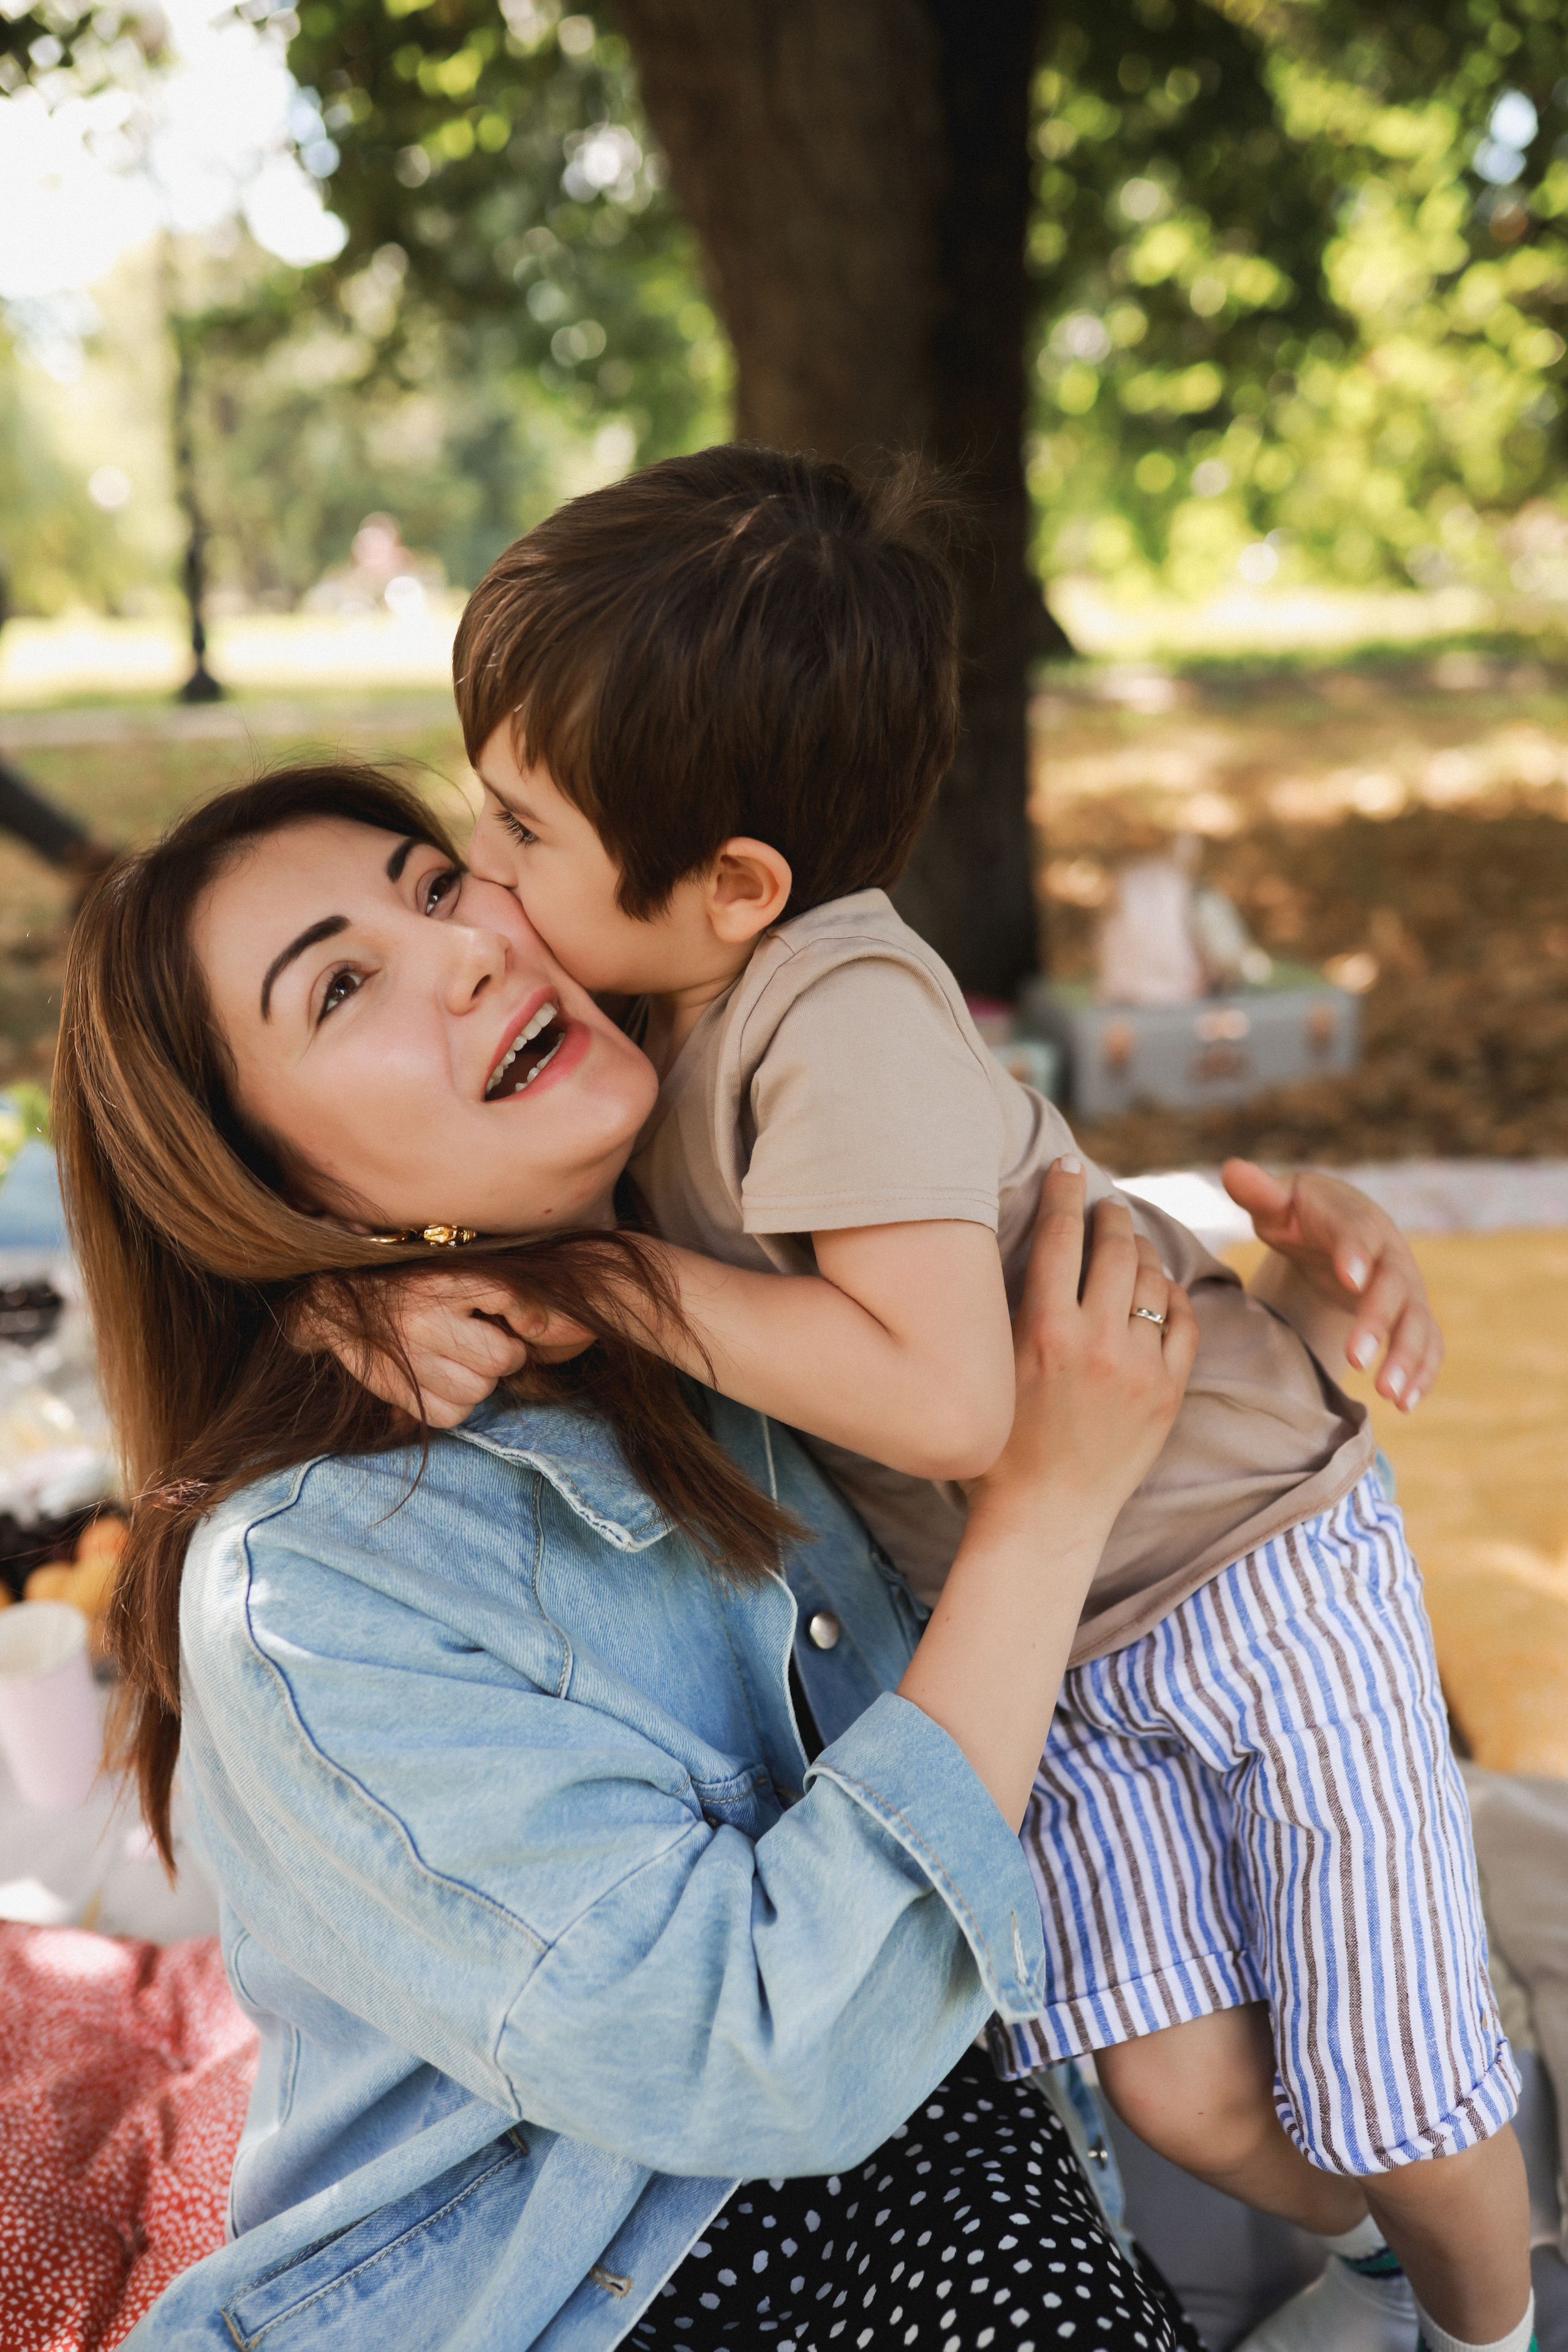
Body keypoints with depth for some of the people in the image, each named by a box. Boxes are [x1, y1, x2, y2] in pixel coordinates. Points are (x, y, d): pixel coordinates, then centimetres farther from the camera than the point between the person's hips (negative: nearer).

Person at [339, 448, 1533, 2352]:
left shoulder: (841, 1008, -30)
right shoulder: (659, 1017, -5)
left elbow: (948, 1402, -36)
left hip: (1261, 1570, -6)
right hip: (1053, 1639, 6)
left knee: (1386, 2105, 7)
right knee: (1185, 2094, 3)